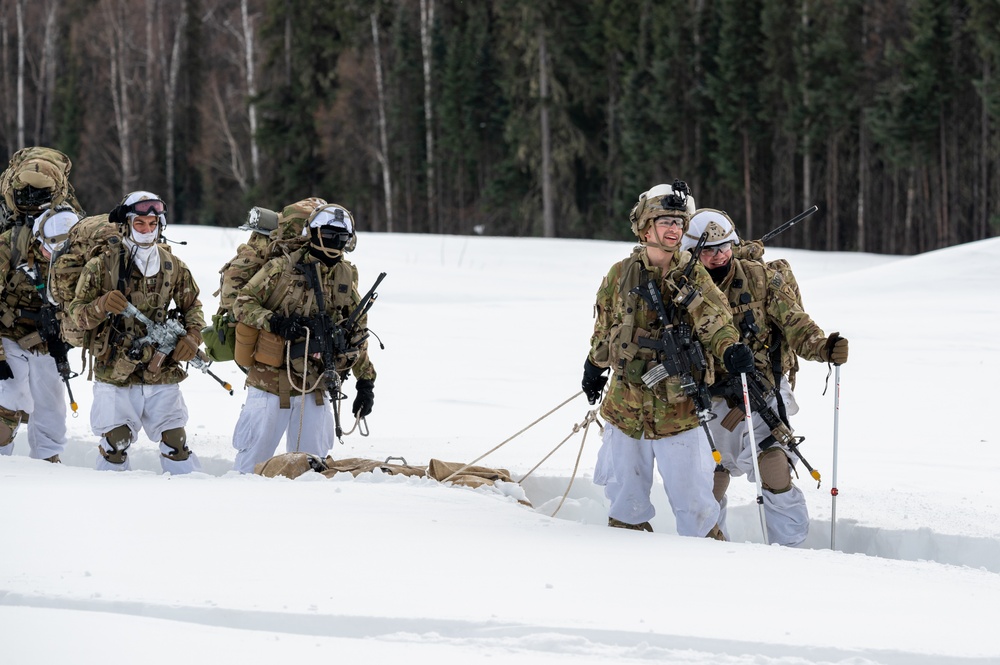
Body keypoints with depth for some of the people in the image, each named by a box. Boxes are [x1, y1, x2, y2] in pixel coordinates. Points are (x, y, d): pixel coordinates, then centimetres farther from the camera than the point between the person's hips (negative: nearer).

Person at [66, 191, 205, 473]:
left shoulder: (173, 266, 8)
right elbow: (75, 313, -2)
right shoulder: (102, 265, -2)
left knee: (175, 441, 1)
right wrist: (101, 307, -23)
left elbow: (192, 305, 19)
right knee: (115, 443, -3)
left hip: (163, 374, 2)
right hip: (115, 374, -2)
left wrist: (192, 336, -1)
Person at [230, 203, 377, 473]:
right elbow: (243, 302, -5)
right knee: (254, 461, 1)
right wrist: (273, 321, -22)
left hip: (315, 387, 4)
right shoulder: (282, 268, -7)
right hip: (271, 383, -4)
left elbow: (357, 332, 16)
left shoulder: (346, 276, 9)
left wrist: (366, 380, 14)